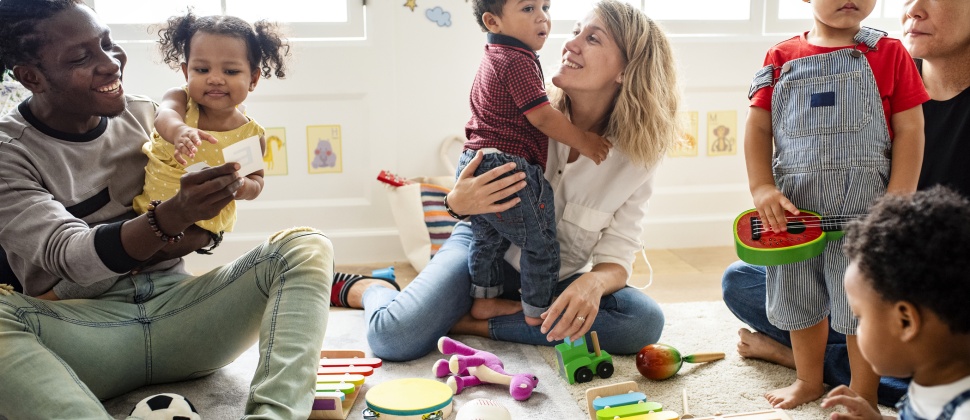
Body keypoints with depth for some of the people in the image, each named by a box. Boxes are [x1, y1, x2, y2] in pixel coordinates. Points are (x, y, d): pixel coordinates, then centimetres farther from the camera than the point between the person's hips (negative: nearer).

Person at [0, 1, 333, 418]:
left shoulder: (145, 114, 9)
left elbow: (206, 230, 12)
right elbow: (68, 255, -18)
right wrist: (173, 216, -35)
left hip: (177, 306, 4)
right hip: (85, 327, -3)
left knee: (305, 247, -19)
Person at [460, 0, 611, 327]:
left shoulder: (493, 59, 16)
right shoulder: (518, 61, -16)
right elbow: (542, 117, -19)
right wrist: (583, 142, -9)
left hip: (474, 164, 10)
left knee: (488, 238, 24)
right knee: (541, 246, 5)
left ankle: (484, 300, 35)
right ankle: (537, 312, 16)